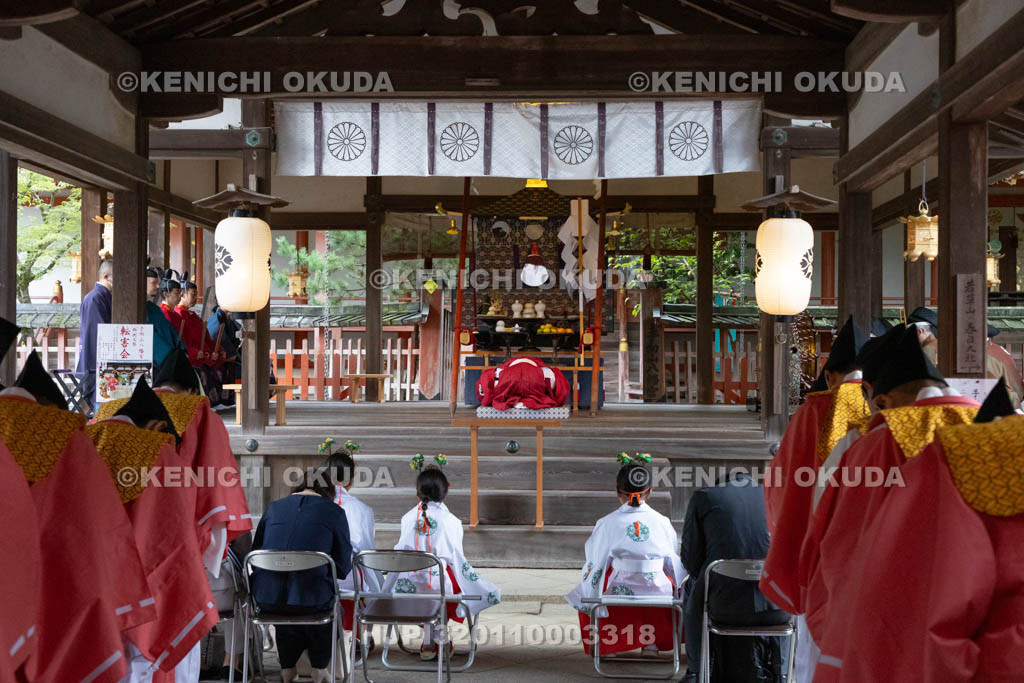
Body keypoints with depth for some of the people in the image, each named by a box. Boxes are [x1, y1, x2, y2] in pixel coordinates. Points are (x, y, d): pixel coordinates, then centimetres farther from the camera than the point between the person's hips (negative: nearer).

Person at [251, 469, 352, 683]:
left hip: (266, 598, 3)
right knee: (330, 604, 31)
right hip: (309, 598, -3)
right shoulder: (334, 512, 1)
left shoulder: (274, 507, 11)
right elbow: (343, 567, 3)